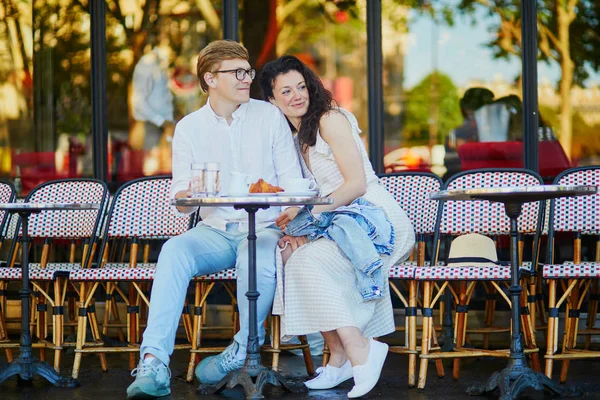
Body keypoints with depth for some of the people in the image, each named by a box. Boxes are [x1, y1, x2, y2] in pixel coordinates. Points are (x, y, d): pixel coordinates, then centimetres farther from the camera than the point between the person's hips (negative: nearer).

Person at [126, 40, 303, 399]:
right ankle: (154, 362, -37)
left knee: (259, 262, -36)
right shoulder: (189, 128, 8)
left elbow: (293, 185, 2)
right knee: (174, 251, -30)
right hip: (215, 231, 2)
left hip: (263, 227, -1)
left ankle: (246, 346, -9)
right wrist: (194, 191, -21)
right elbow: (181, 204, 4)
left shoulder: (270, 117, 5)